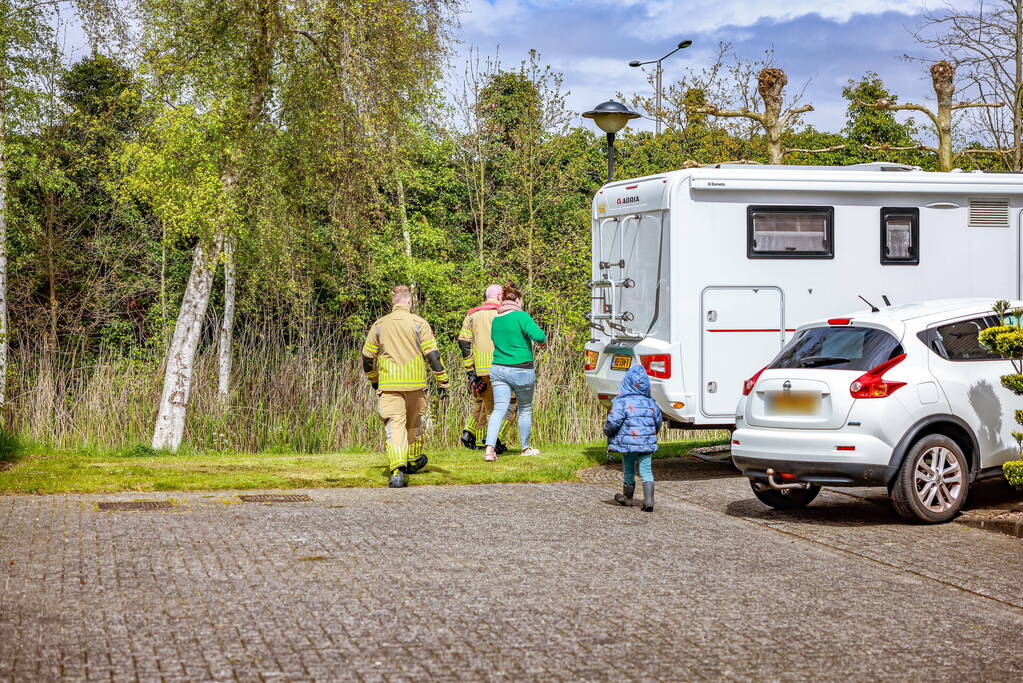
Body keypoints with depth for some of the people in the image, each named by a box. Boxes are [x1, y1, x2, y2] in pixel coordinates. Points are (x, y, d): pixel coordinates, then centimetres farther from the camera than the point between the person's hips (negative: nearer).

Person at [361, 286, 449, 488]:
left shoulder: (379, 325, 5)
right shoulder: (419, 323, -2)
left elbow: (367, 356, 12)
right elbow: (432, 354, -7)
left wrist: (373, 379, 28)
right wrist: (442, 381, 0)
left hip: (388, 385, 0)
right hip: (415, 384, 0)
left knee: (394, 426, -7)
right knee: (414, 423, 21)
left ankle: (397, 470, -26)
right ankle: (413, 462, 40)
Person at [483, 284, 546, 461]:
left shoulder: (495, 320, 7)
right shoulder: (521, 316, -12)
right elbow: (538, 336, -21)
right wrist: (543, 340, 0)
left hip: (498, 369, 5)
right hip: (521, 370, -5)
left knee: (499, 409, -1)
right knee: (525, 410, 14)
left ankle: (490, 449, -18)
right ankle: (525, 448, 26)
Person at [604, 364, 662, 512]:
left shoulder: (622, 402, -12)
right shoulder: (651, 403, 4)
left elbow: (614, 421, -18)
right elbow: (658, 421, 13)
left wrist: (607, 431, 2)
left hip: (628, 443, -3)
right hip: (647, 443, 3)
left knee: (628, 470, 13)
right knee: (646, 470, 3)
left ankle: (628, 497, 30)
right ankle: (649, 500, -10)